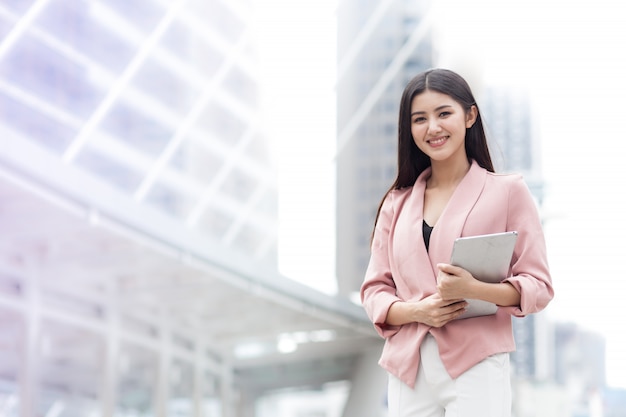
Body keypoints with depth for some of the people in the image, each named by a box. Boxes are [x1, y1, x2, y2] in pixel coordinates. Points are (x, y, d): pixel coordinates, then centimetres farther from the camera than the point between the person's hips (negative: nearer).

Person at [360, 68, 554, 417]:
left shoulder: (508, 191, 3)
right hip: (407, 372, 3)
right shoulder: (397, 203, 14)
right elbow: (374, 289, 11)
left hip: (476, 367, -3)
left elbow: (538, 286, -1)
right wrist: (417, 311, -10)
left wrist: (473, 289, -19)